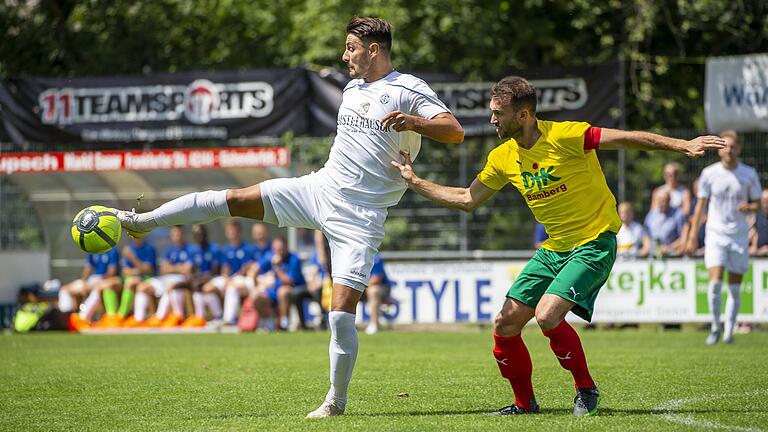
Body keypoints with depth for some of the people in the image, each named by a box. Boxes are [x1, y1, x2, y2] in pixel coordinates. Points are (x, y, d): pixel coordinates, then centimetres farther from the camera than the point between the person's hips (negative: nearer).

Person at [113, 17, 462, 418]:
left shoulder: (409, 91, -10)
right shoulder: (352, 88, 13)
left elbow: (455, 131, -22)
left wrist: (413, 121, -37)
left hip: (358, 217, -6)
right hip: (319, 188, 6)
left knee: (341, 311, -12)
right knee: (234, 199, -2)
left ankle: (337, 400, 4)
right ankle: (141, 221, 10)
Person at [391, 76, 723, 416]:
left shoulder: (565, 136, -18)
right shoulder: (502, 158, 2)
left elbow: (628, 139, -18)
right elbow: (467, 200, 14)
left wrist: (683, 146, -26)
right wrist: (414, 181, 11)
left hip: (594, 244, -7)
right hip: (553, 248, 7)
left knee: (547, 315, -25)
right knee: (505, 326, 0)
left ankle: (586, 389, -3)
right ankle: (525, 402, 21)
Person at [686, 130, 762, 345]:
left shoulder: (749, 174, 1)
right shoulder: (709, 173, 0)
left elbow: (757, 204, 9)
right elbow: (701, 205, 6)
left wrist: (749, 207, -16)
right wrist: (692, 237, 3)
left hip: (739, 236, 1)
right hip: (715, 234, -1)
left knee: (734, 287, 2)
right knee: (715, 282, -14)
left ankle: (729, 331, 12)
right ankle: (715, 327, 1)